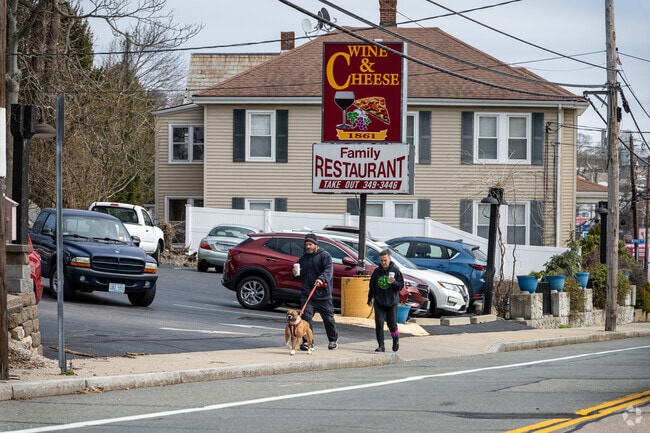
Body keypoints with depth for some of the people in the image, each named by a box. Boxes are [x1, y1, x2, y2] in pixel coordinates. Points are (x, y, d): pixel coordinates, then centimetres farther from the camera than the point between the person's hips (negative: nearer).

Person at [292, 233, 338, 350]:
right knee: (306, 317, -12)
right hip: (307, 294, 4)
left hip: (323, 294, -4)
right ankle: (307, 341, -7)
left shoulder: (325, 256, -3)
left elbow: (329, 270, -19)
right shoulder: (303, 258, 15)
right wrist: (296, 274, -1)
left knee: (328, 318, 10)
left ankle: (333, 340, 30)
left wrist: (321, 279, -38)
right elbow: (300, 276, 23)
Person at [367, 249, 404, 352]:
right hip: (379, 302, 2)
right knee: (379, 323, -7)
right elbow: (372, 286, 14)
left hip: (392, 302, -2)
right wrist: (370, 299, 17)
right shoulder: (376, 272, 3)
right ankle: (381, 345, -3)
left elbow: (401, 286, -3)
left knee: (392, 323, 4)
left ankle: (396, 340, 33)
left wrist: (394, 282, -22)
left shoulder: (395, 270, -4)